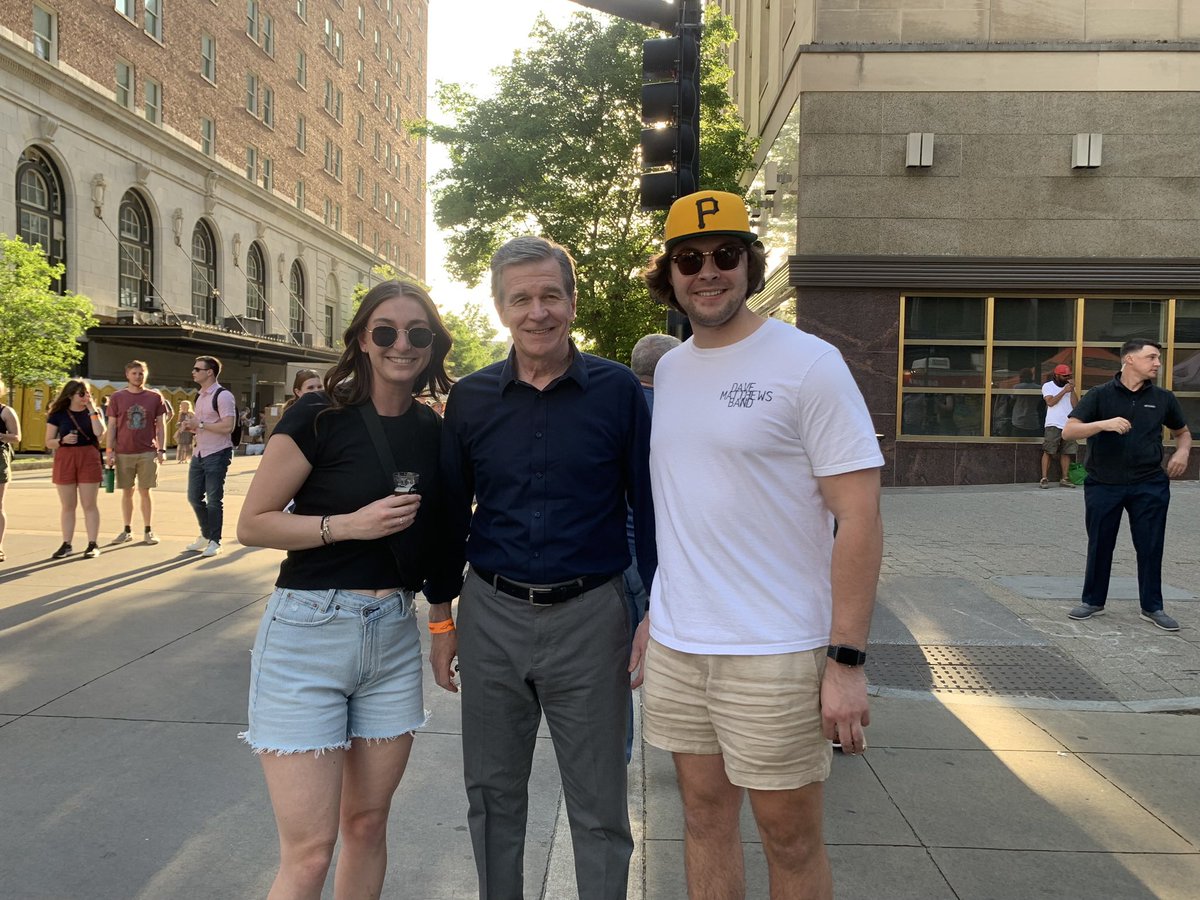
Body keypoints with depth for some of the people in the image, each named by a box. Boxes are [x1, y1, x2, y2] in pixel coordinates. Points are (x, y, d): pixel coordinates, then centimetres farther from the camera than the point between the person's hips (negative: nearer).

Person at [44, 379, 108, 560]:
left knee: (89, 505, 1)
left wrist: (92, 410, -12)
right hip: (65, 460, 1)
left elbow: (100, 433, -13)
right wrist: (63, 440, -17)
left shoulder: (93, 412, 5)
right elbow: (48, 442, 3)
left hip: (88, 459, 0)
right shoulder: (58, 414, 3)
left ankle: (93, 544, 4)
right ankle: (66, 545, 13)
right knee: (68, 506, 6)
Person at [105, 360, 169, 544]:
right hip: (123, 453, 1)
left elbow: (161, 425, 5)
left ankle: (148, 531, 12)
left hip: (147, 453, -1)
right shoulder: (117, 398, 4)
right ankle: (127, 530, 17)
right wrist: (109, 451, -1)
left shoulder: (155, 397, 4)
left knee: (145, 491, 3)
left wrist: (162, 449, -1)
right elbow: (111, 426, 5)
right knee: (127, 492, 8)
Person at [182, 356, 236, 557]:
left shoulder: (223, 396, -13)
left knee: (213, 500, -2)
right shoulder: (200, 396, 15)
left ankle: (214, 541, 10)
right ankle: (205, 536, 29)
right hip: (199, 453, 9)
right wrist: (191, 427, 5)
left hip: (217, 454, -9)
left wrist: (200, 424, -18)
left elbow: (227, 427, -22)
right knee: (194, 497, 13)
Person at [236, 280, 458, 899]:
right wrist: (351, 523, -18)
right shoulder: (317, 417, -9)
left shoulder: (433, 433, 7)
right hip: (308, 636, -5)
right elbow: (251, 524, -7)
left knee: (367, 824, 15)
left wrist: (442, 621, 15)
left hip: (393, 639, 5)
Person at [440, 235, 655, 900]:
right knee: (492, 795, 18)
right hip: (492, 614, 3)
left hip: (589, 615, -2)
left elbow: (648, 507, -1)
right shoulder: (470, 399, 2)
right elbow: (451, 514, 9)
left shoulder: (617, 390, -5)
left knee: (598, 807, 10)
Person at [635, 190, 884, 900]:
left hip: (774, 653, -5)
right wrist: (658, 609, 15)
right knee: (705, 815, 17)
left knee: (791, 839, 9)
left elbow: (860, 516, -13)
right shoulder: (669, 369, 10)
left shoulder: (809, 364, -10)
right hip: (675, 646, 6)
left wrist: (847, 659, -16)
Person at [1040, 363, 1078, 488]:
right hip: (1053, 425, -4)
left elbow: (1074, 405, 6)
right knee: (1048, 451, -7)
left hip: (1068, 425, 4)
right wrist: (1064, 391, -12)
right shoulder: (1048, 386, 5)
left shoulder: (1069, 387, 16)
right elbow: (1050, 402, -11)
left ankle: (1065, 478, 9)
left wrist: (1072, 390, -3)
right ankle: (1044, 478, -6)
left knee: (1066, 453, 4)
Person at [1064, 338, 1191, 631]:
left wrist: (1182, 452, -1)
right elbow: (1068, 431, -11)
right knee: (1100, 545, 9)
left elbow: (1182, 432, 21)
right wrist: (1104, 424, -26)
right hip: (1104, 484, -2)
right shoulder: (1100, 395, -3)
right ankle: (1093, 601, 23)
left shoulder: (1163, 398, 5)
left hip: (1149, 485, 2)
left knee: (1151, 546, 5)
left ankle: (1152, 607, 19)